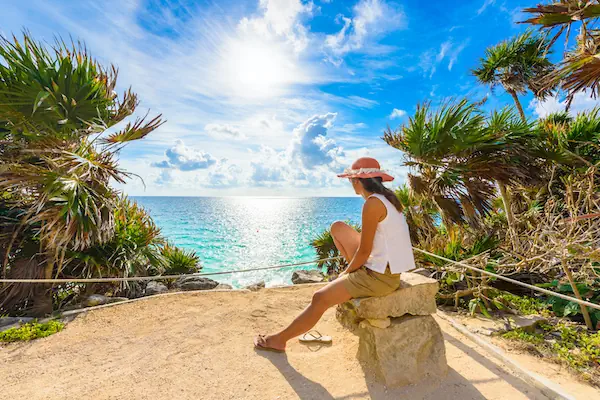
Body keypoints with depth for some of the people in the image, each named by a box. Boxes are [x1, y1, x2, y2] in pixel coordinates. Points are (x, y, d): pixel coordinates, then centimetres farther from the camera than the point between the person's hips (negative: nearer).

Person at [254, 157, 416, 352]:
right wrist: (352, 267, 13)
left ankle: (280, 339, 16)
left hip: (380, 275, -9)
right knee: (338, 228, 11)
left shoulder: (373, 203, -21)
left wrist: (346, 272, -2)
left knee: (320, 298, -2)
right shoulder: (386, 198, 7)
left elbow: (364, 251, -18)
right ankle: (356, 274, 16)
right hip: (381, 265, 9)